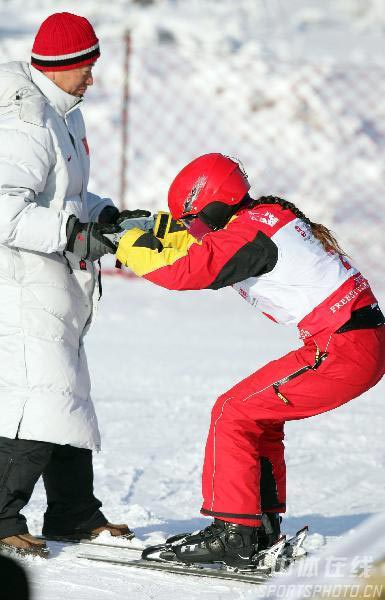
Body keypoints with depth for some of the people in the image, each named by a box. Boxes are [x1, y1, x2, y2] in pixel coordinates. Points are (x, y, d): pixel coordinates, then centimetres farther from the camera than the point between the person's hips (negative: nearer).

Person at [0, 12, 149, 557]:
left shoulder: (62, 115, 15)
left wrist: (109, 216, 10)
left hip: (56, 289, 11)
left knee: (69, 399, 16)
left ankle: (73, 513, 25)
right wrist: (72, 232, -32)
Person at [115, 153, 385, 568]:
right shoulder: (268, 217, 15)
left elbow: (183, 271, -20)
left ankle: (232, 533, -4)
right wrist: (162, 228, 16)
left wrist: (129, 246, -6)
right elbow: (208, 250, 30)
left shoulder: (251, 232, -15)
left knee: (234, 414, -4)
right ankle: (263, 527, 22)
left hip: (343, 352, -10)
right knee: (258, 414, 19)